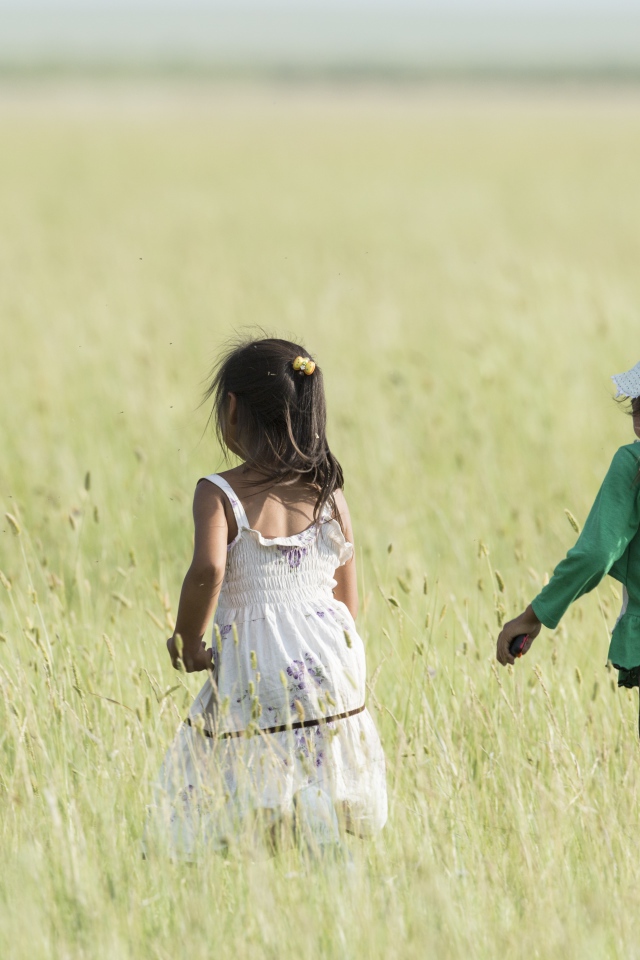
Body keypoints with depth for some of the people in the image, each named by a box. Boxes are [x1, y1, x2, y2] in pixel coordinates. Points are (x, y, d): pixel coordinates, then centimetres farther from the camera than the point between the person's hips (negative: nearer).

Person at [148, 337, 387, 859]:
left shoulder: (219, 494, -5)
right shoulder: (328, 493, 8)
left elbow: (208, 571, -23)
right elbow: (349, 597, 12)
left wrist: (186, 640, -7)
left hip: (253, 669, -4)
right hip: (332, 663, 4)